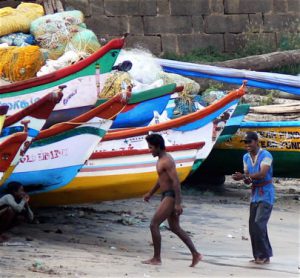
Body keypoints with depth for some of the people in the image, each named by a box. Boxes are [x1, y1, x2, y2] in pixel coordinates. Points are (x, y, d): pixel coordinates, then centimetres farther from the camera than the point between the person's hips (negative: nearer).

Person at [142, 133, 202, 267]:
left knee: (154, 224, -9)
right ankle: (195, 254, 15)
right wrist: (150, 193, 30)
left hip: (171, 196, -10)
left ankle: (156, 258, -5)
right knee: (175, 228, 14)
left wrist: (178, 203, -27)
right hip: (167, 196, 10)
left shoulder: (167, 161, -17)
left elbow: (176, 182, -23)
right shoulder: (161, 159, 14)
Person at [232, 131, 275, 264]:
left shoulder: (266, 155, -12)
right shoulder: (246, 157, 11)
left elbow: (262, 174, -25)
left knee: (259, 224, -15)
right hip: (255, 194, 7)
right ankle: (259, 256, 12)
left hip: (266, 194, -7)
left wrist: (244, 176, -34)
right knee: (253, 226, 4)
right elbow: (247, 178, 9)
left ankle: (264, 256, -7)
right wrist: (247, 179, -15)